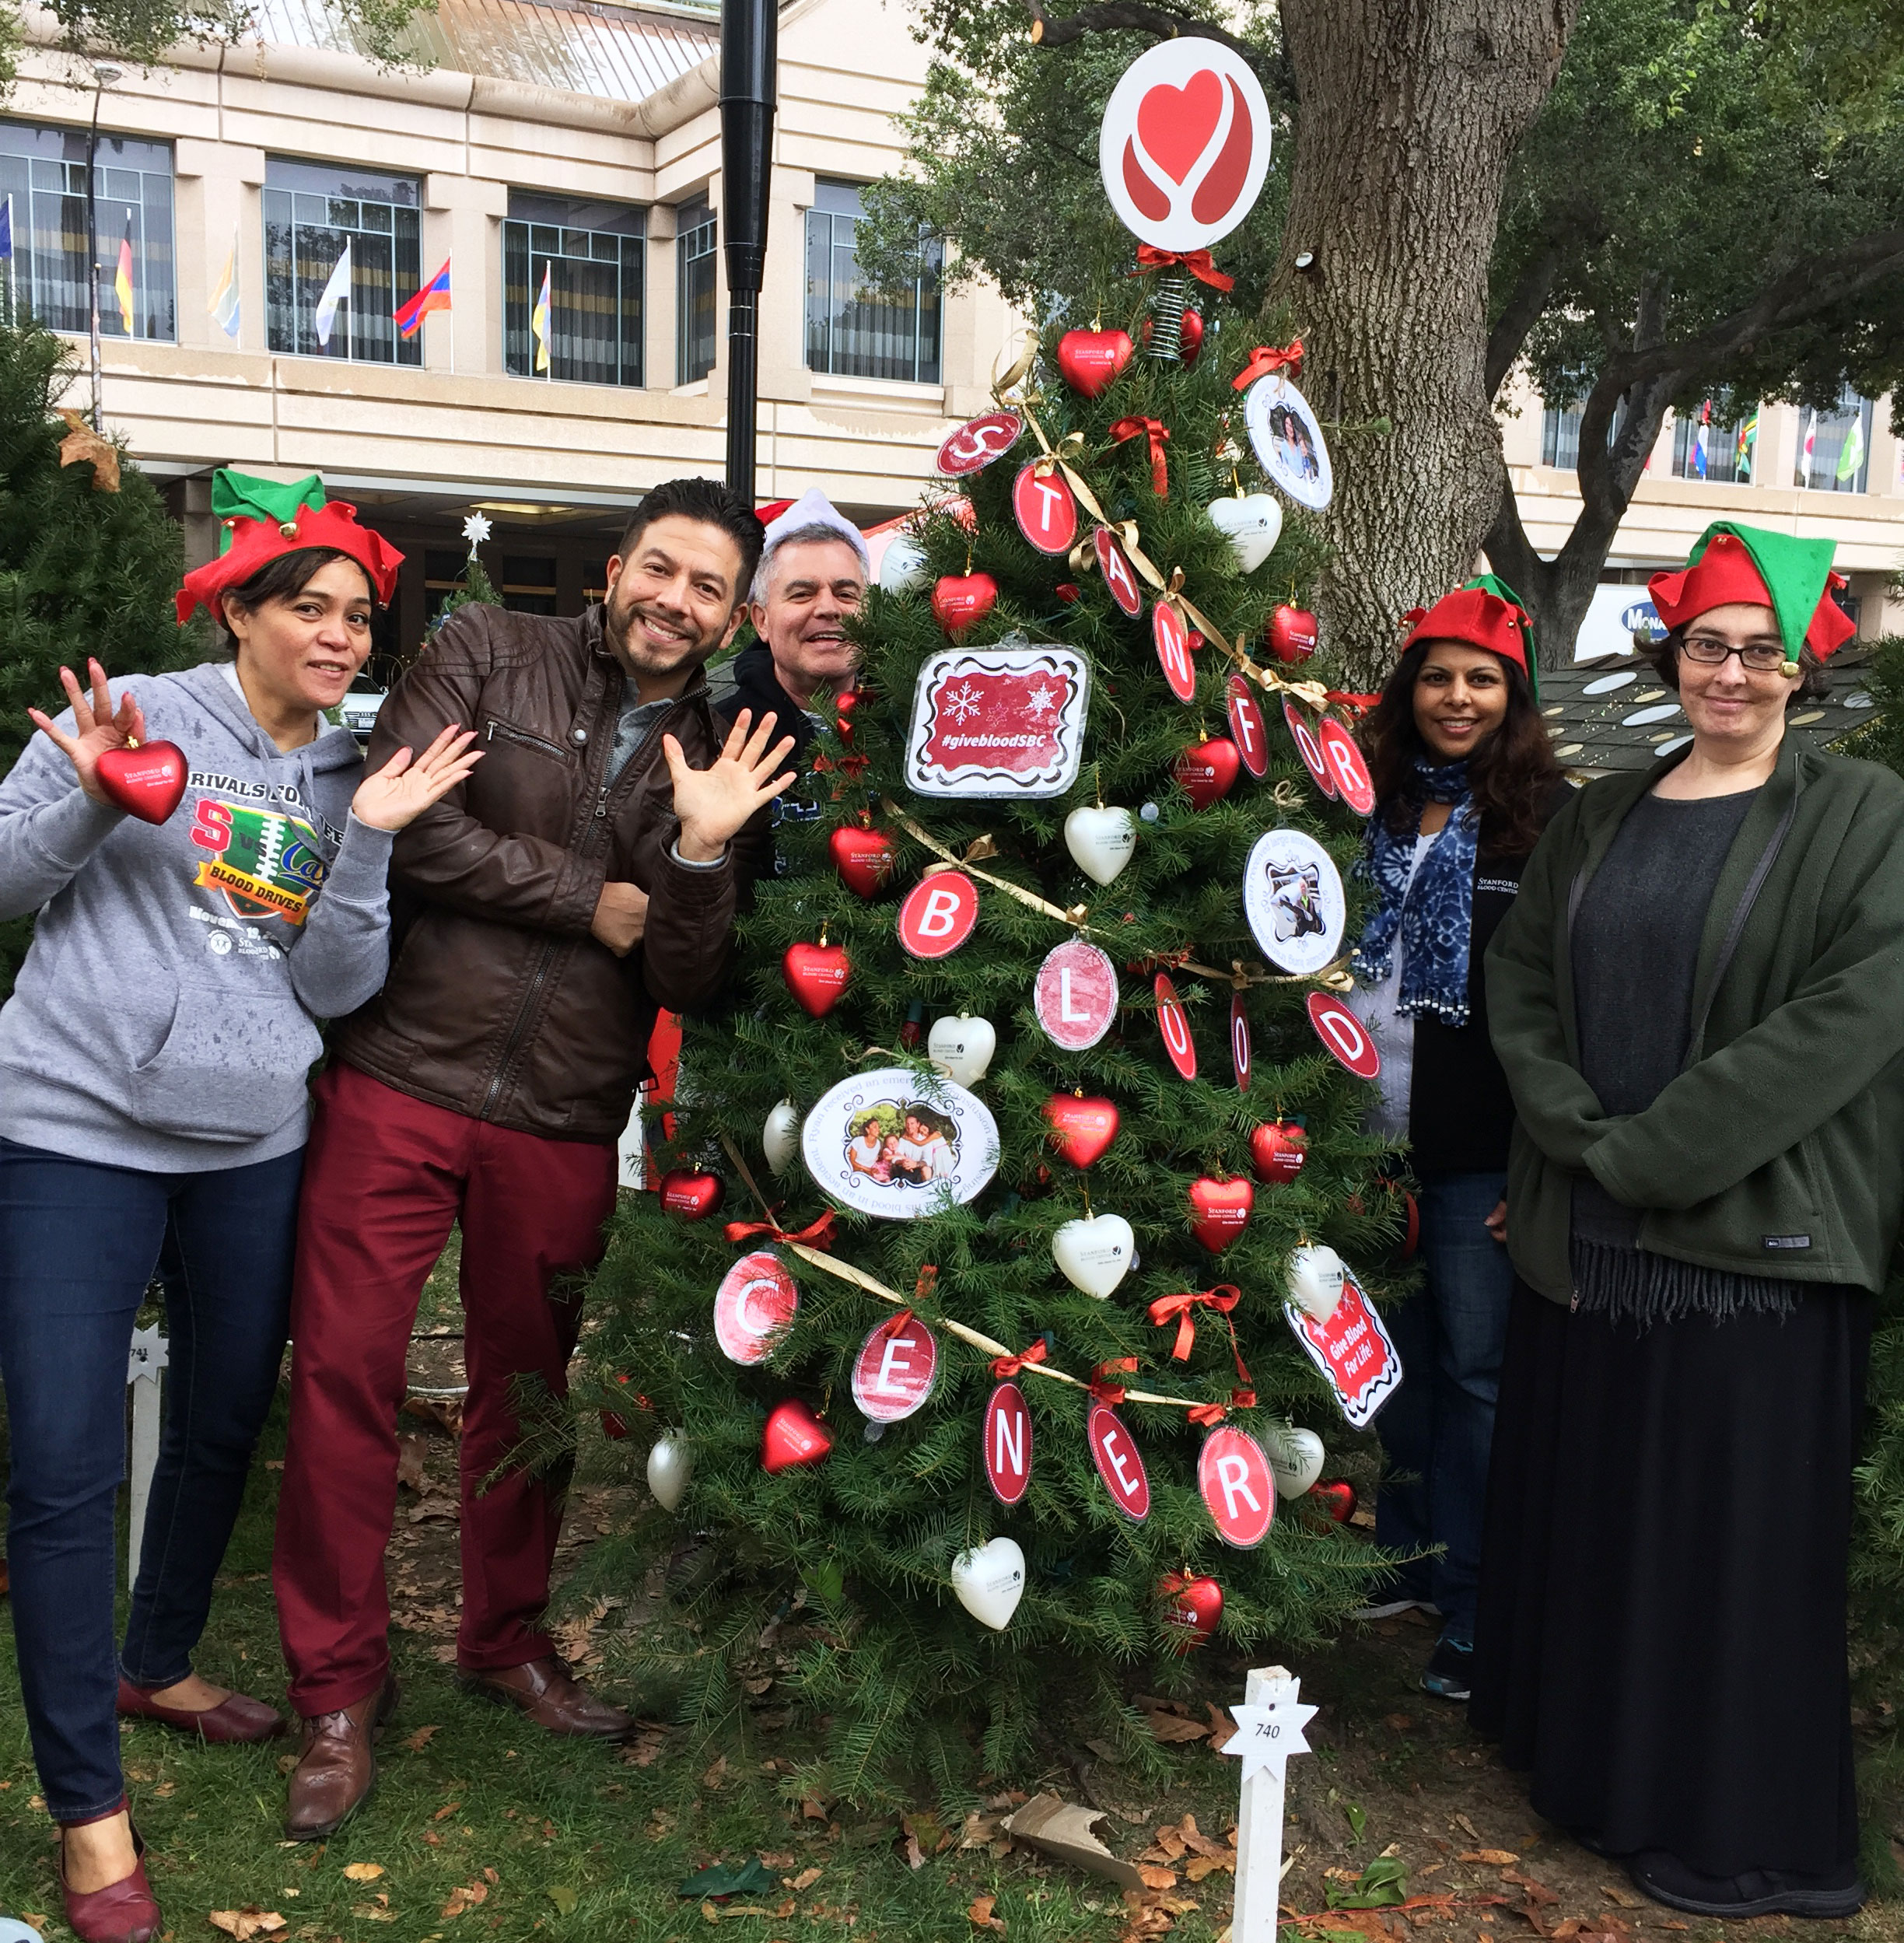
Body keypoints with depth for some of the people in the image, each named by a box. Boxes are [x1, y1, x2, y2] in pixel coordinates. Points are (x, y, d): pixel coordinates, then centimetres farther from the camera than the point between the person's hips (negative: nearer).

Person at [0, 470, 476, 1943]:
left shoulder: (351, 781, 10)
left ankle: (159, 1666, 43)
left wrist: (366, 842, -10)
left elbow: (337, 989, 2)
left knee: (227, 1432, 18)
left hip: (254, 1147, 5)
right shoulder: (142, 716, -3)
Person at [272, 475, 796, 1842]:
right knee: (346, 1371, -1)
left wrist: (703, 854, -17)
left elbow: (688, 987, 1)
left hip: (564, 1125, 2)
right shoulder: (489, 656, 1)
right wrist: (590, 900, -9)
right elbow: (398, 818, -12)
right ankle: (341, 1686, 16)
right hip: (403, 1080, -2)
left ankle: (508, 1638, 35)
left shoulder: (722, 764, 7)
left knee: (527, 1384, 14)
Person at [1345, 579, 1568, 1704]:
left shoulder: (1547, 817, -5)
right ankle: (1405, 1556, 31)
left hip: (1481, 1147, -4)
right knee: (1397, 1350, 15)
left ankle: (1471, 1603, 14)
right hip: (1375, 1132, 5)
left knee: (1475, 1365, 3)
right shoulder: (1374, 805, 9)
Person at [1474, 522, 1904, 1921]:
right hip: (1584, 1227, 5)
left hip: (1753, 1229, -5)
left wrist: (1655, 1148, -17)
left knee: (1733, 1525, 3)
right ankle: (1583, 1748, 35)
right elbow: (1519, 973, 7)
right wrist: (1575, 1126, -11)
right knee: (1584, 1497, 16)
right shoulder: (1599, 820, 12)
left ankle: (1738, 1827, 20)